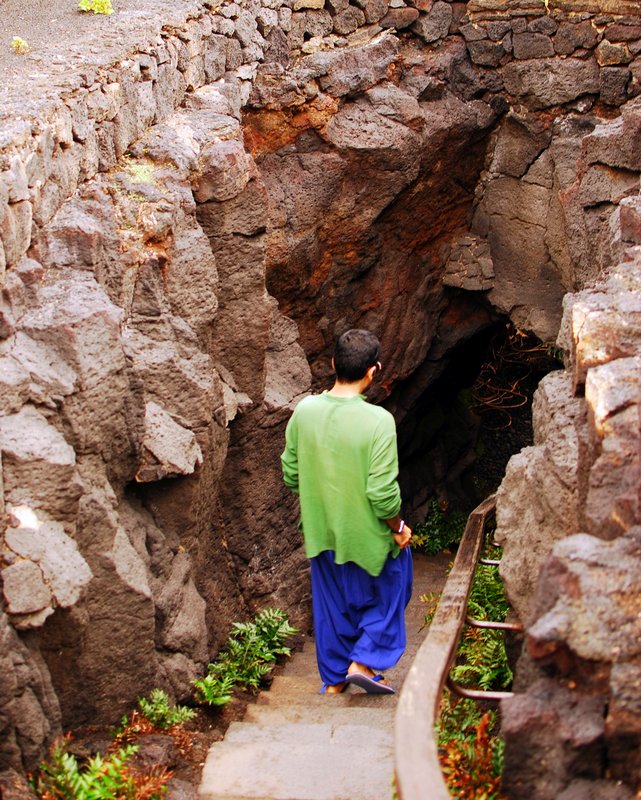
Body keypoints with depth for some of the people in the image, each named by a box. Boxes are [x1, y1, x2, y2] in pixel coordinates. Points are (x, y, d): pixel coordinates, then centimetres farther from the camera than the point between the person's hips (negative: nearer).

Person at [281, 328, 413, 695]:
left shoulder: (305, 410, -10)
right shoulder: (378, 420, -26)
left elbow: (291, 474, 0)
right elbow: (383, 493, -24)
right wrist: (399, 528, -6)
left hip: (321, 531, 5)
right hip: (367, 534, -5)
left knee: (331, 603, 22)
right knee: (389, 590, 22)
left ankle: (333, 678, 33)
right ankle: (363, 661, 18)